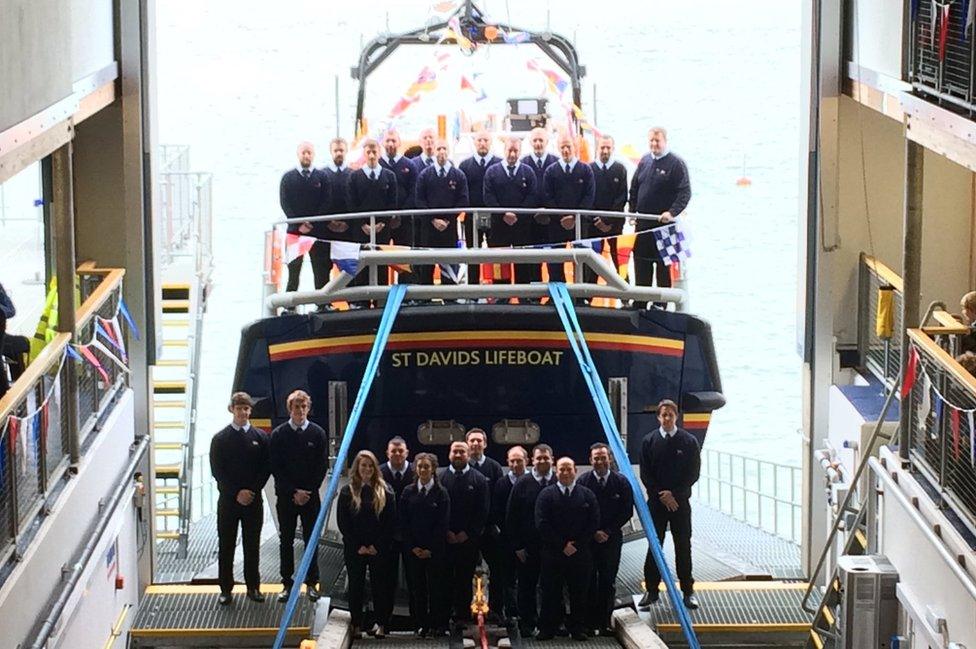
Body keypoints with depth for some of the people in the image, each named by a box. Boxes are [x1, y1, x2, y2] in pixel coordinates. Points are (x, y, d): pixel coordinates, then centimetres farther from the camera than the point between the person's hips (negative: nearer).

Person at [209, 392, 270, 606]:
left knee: (252, 545, 7)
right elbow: (217, 471, -3)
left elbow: (266, 468, 3)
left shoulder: (260, 437, 4)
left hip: (253, 500, 1)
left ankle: (253, 587, 15)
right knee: (226, 546, 2)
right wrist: (236, 493, -11)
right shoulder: (220, 439, 0)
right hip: (228, 500, -1)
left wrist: (252, 491, -9)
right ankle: (226, 589, 8)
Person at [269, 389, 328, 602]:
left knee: (311, 540, 3)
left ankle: (311, 583, 10)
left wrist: (308, 492, -7)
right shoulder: (278, 434, 0)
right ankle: (287, 583, 9)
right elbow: (275, 468, -2)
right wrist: (293, 492, -10)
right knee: (286, 541, 4)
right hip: (285, 496, 0)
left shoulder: (318, 433, 1)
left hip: (310, 496, 0)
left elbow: (322, 467, 1)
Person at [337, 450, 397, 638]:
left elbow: (391, 522, 0)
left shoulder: (385, 492, 3)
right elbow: (343, 523, 1)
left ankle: (381, 623, 8)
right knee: (355, 586, 4)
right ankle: (356, 625, 10)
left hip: (379, 549, -1)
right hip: (354, 550, 1)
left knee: (380, 585, 1)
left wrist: (377, 546, -8)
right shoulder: (347, 492, 3)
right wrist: (358, 546, -7)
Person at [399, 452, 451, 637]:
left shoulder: (441, 493, -1)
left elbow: (442, 524, -4)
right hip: (413, 550, 2)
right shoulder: (408, 492, 7)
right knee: (417, 587, 3)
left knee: (436, 587, -1)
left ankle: (437, 626, 4)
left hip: (435, 550, -2)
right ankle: (421, 625, 9)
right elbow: (403, 522, 5)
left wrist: (430, 549, -9)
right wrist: (413, 547, -4)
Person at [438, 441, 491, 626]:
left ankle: (462, 615, 7)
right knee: (445, 577, -1)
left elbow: (483, 511, 0)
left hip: (469, 539, 0)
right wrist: (446, 532, -5)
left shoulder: (479, 480, 4)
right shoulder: (440, 477, 5)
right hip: (445, 539, 0)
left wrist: (468, 533, -7)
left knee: (465, 578, 2)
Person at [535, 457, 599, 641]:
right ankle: (547, 629, 7)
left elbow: (593, 523, 1)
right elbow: (542, 524, -5)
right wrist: (562, 546, -9)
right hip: (552, 553, -1)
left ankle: (578, 628, 12)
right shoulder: (546, 495, 2)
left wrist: (577, 544, -8)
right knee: (551, 592, 1)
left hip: (580, 553, 1)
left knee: (579, 592, 4)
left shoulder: (587, 495, 6)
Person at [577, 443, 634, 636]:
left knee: (608, 581, 2)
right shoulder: (583, 482, -2)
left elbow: (627, 511, 2)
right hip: (587, 539, -1)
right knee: (589, 581, 0)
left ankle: (605, 623, 6)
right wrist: (593, 533, -7)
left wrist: (608, 531, -5)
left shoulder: (621, 482, 1)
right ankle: (590, 622, 5)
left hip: (612, 539, 1)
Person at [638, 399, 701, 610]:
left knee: (683, 547, 3)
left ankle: (688, 590, 9)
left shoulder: (689, 441, -1)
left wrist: (674, 494, -10)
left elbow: (694, 473, -2)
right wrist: (661, 495, -9)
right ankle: (652, 590, 10)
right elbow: (645, 474, 1)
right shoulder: (649, 441, 1)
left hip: (680, 501, -1)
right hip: (656, 502, 1)